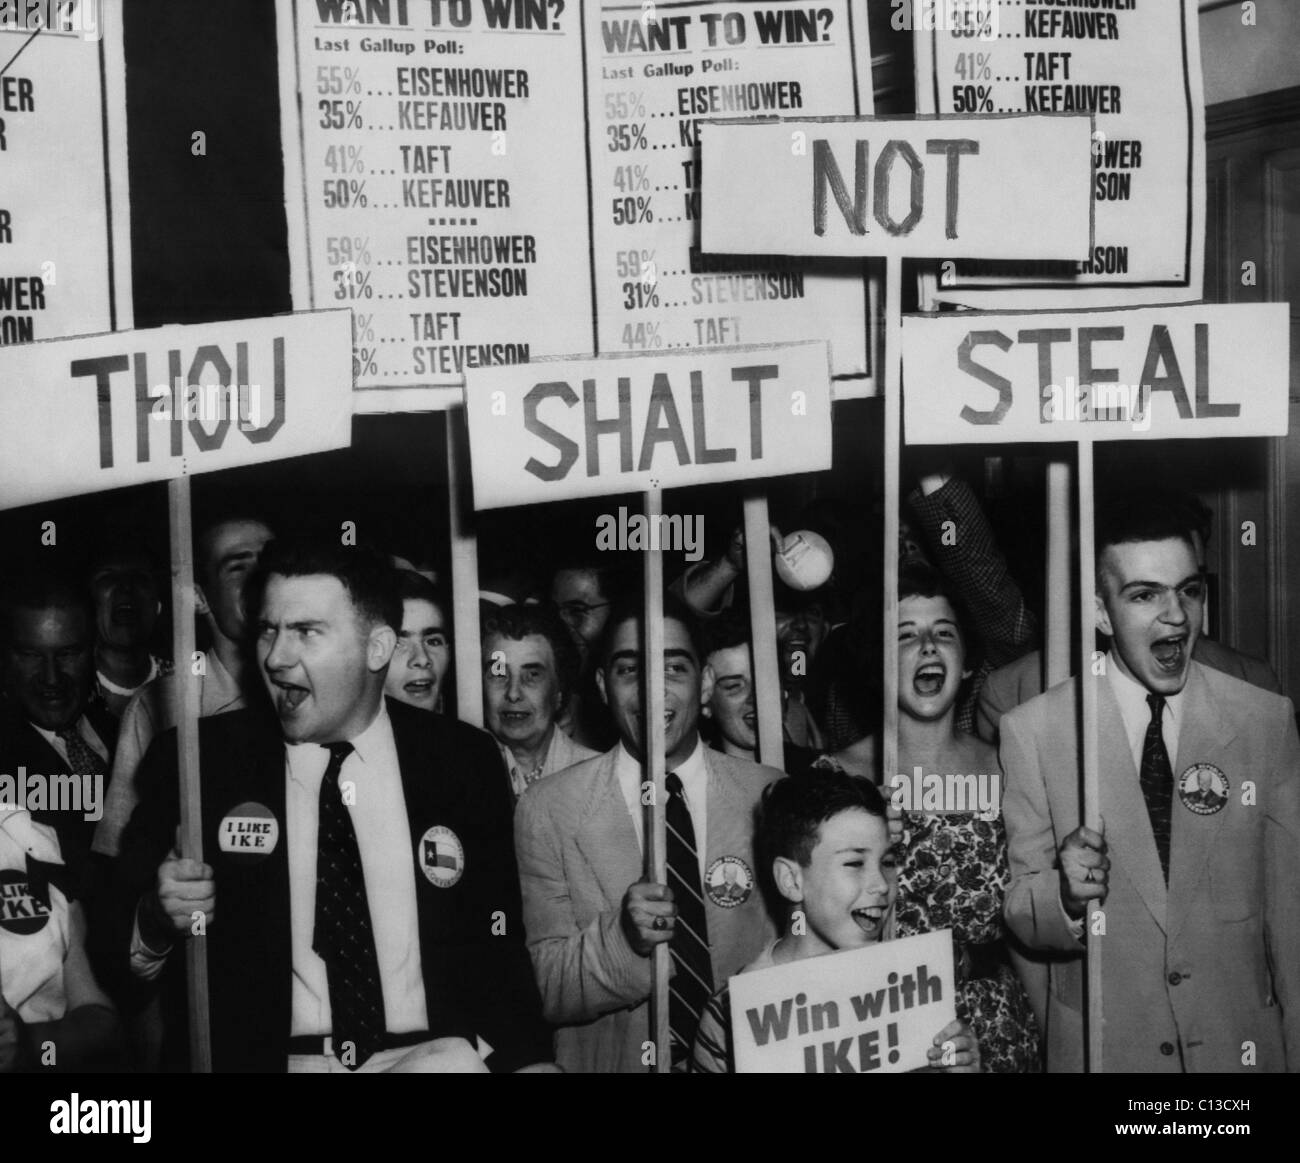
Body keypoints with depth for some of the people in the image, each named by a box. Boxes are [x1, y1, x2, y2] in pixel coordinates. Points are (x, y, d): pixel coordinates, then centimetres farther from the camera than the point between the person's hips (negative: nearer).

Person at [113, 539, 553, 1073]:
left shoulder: (465, 762, 6)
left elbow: (497, 949, 6)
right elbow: (122, 949, 8)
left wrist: (527, 1058, -11)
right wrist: (156, 919, -14)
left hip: (435, 1055, 2)